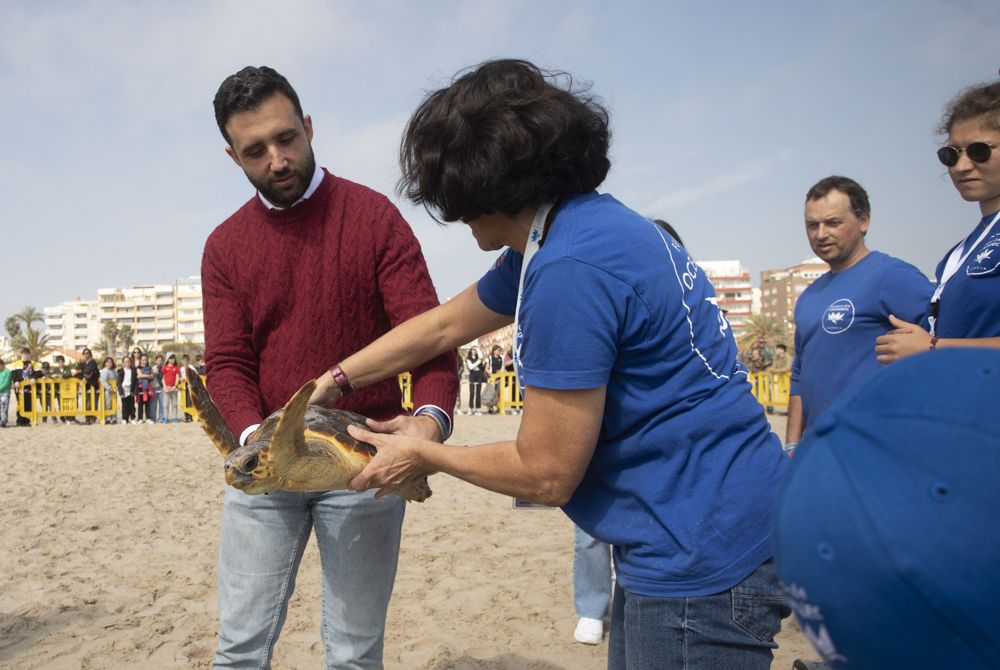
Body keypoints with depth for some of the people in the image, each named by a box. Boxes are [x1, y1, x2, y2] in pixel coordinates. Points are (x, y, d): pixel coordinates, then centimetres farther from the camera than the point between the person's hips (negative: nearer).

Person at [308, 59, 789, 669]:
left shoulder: (572, 267, -24)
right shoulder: (570, 231, 7)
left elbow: (545, 474, -18)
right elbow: (442, 326, 18)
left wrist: (425, 455, -1)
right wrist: (333, 380, 24)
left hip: (704, 555, -9)